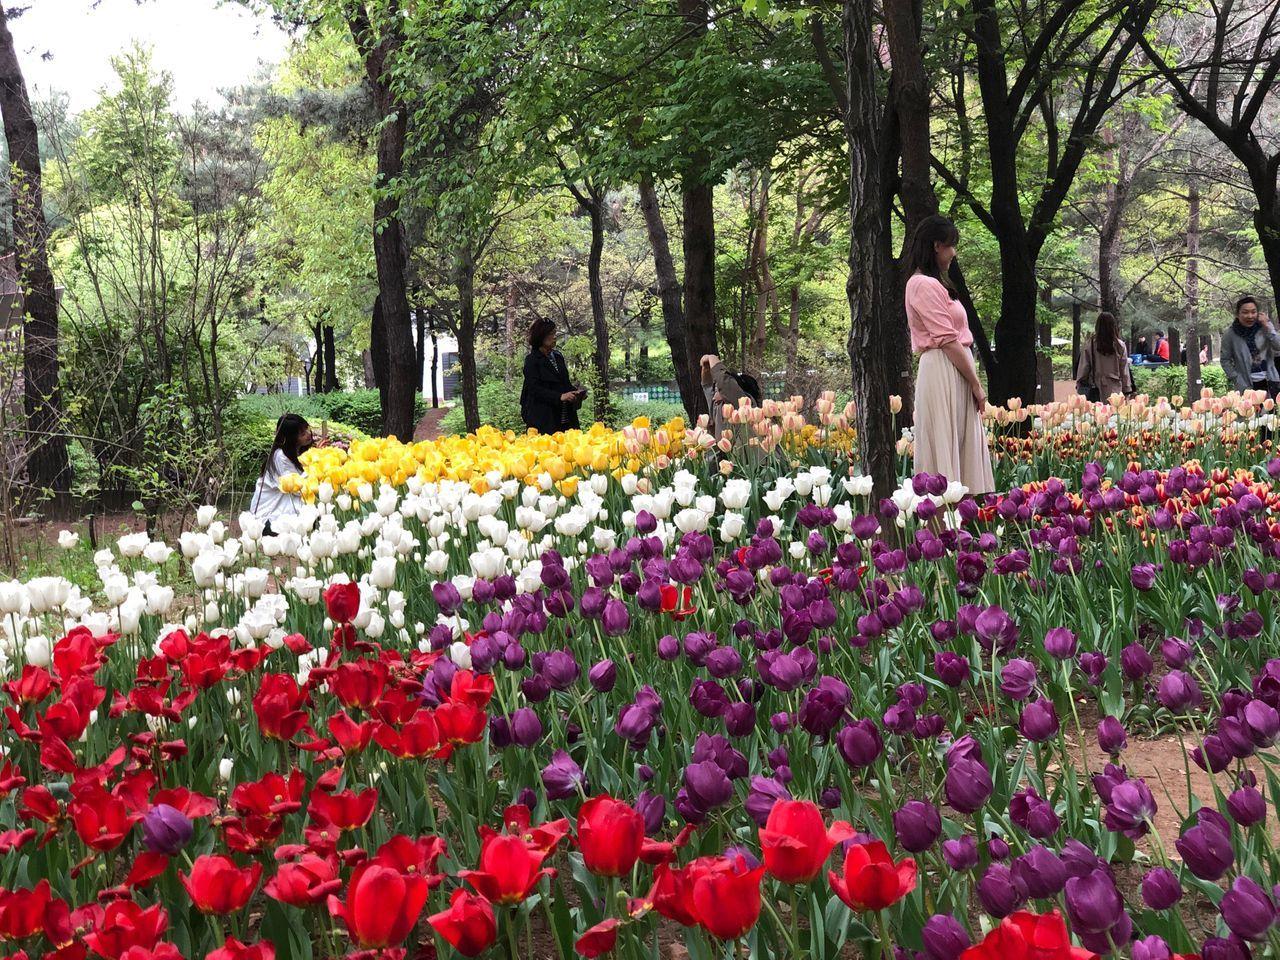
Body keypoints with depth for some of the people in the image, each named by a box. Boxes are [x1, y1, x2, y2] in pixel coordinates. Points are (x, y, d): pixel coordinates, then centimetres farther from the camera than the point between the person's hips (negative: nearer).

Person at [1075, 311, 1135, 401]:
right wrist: (1127, 391, 12)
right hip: (1114, 390, 1)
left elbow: (1083, 367, 1)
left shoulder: (1090, 345, -5)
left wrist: (1079, 384, 14)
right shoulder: (1120, 346, -2)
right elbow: (1124, 371, 3)